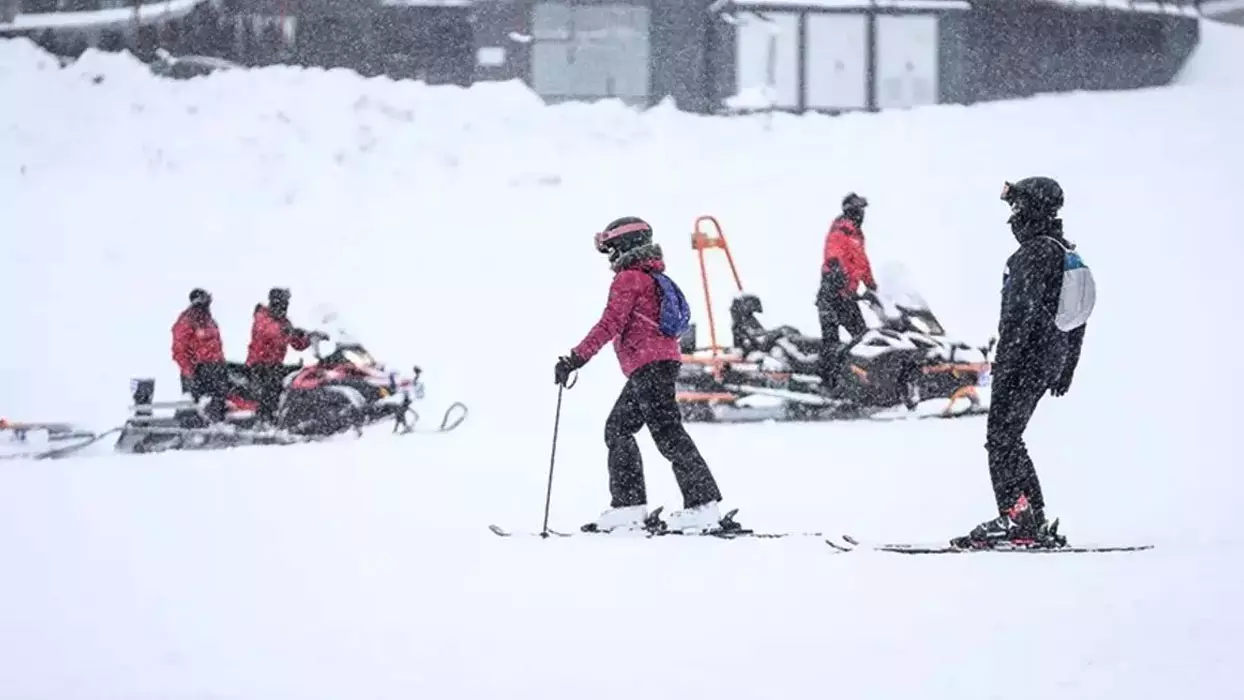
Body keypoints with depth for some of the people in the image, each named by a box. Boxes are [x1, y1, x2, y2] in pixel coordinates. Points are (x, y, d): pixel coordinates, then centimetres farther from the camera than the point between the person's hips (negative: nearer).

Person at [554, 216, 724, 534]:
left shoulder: (629, 278, -8)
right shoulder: (652, 276, 21)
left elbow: (610, 324, -17)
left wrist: (576, 358, -18)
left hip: (649, 365, -10)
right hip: (662, 361, 10)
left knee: (667, 432, -12)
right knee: (618, 428, 13)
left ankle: (703, 504, -16)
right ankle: (628, 506, 10)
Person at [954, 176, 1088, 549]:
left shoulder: (1035, 253, -14)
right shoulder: (1068, 254, 17)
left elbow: (1022, 312, -21)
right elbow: (1078, 318, 22)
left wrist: (1005, 361, -22)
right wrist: (1067, 370, 27)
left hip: (1026, 360, -10)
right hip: (1052, 360, 10)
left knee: (1001, 438, -7)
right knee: (1008, 438, 14)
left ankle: (1015, 518, -13)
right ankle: (1033, 522, 13)